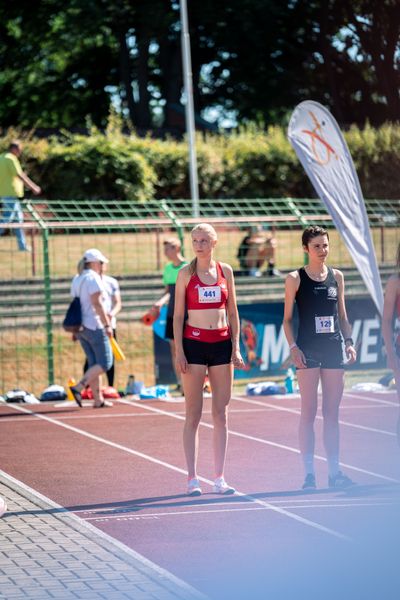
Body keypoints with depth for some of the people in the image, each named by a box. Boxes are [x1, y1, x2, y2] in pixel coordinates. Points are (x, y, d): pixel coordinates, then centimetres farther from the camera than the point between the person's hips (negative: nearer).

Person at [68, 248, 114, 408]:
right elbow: (97, 303, -18)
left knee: (94, 363, 12)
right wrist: (107, 324, -18)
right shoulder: (93, 278, -11)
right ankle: (78, 387, -18)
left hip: (81, 327, 9)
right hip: (94, 326, -9)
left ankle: (98, 399, 10)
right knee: (105, 363, -6)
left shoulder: (77, 279, 16)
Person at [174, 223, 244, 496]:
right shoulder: (186, 273, 0)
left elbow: (232, 312, 10)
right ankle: (193, 478, -2)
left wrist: (236, 347, 4)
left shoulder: (225, 271, 7)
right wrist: (179, 351, -8)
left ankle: (220, 478, 8)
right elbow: (178, 315, 0)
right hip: (194, 343, -3)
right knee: (194, 415, -3)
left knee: (221, 414, 3)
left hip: (221, 343, 3)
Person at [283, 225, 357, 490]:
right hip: (308, 350, -4)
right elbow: (287, 319, 0)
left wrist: (349, 342, 4)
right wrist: (293, 347, -11)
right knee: (309, 412, -3)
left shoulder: (337, 276, 9)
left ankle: (334, 470, 10)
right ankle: (309, 473, -1)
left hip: (334, 349, 4)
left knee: (332, 413, 6)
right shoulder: (296, 279, -1)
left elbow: (342, 315, 15)